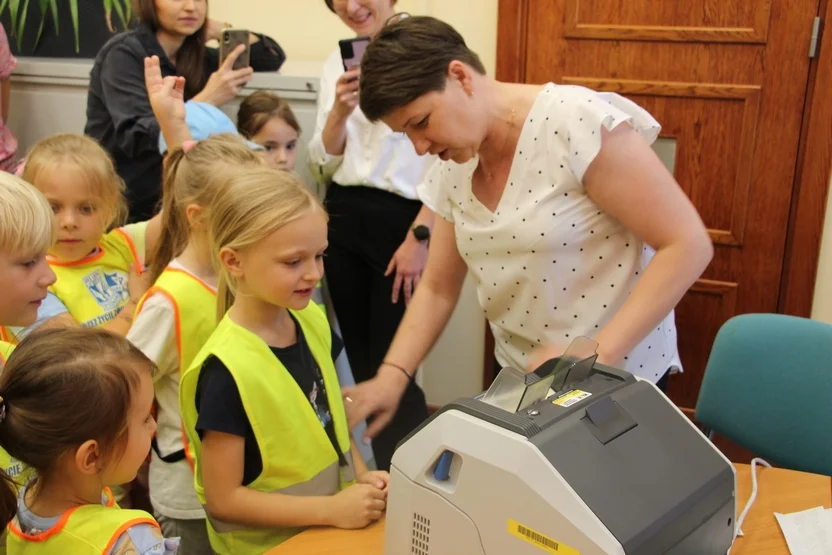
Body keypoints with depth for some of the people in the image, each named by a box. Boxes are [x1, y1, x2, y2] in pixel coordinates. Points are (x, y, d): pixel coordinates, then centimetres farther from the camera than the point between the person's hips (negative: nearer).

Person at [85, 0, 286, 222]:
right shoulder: (124, 53, -13)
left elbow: (273, 57, 11)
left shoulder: (193, 55, 4)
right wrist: (206, 100, -32)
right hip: (121, 206, -6)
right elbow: (136, 138, -25)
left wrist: (222, 31, -5)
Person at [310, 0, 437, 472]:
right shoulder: (339, 61, 11)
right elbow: (322, 165, 9)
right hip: (343, 221, 6)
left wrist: (420, 237, -14)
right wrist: (339, 110, -9)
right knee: (362, 366, 12)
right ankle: (377, 476, 27)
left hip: (402, 221, -6)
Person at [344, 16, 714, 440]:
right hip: (519, 377, 6)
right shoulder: (452, 172, -1)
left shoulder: (577, 122, -22)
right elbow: (437, 289, 6)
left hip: (616, 378, -6)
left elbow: (688, 245, -22)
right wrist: (392, 376, -8)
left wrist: (596, 357, -26)